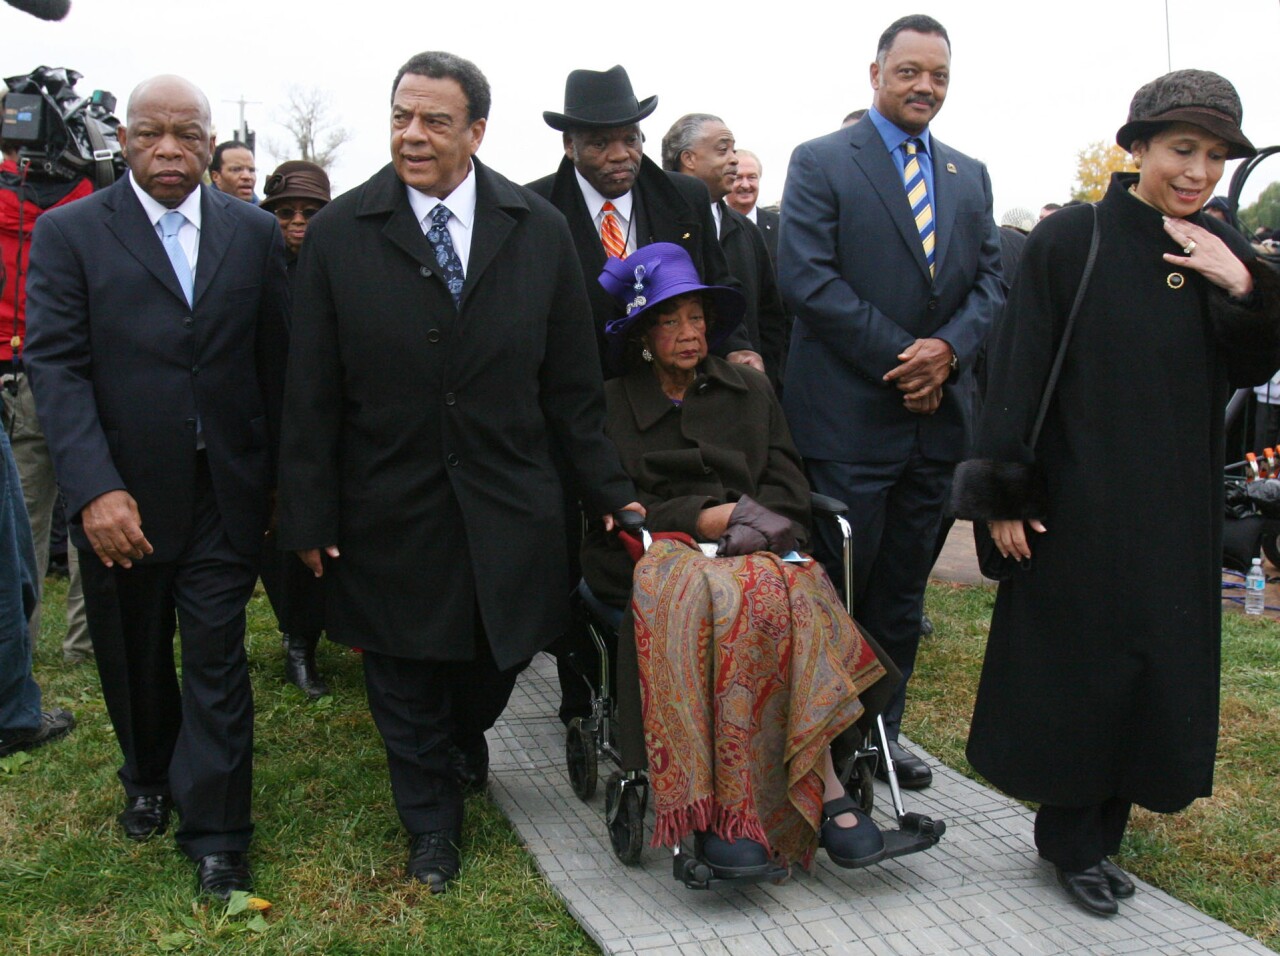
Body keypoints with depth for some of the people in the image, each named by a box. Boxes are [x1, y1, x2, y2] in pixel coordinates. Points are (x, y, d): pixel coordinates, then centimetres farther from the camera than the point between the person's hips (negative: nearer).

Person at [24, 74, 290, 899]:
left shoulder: (255, 234, 2)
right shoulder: (68, 233, -3)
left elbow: (278, 361, 3)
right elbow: (56, 366, -10)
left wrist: (283, 479, 3)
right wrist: (93, 488, -21)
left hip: (225, 490, 0)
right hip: (121, 495, 1)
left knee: (217, 659, 2)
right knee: (133, 655, 18)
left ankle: (216, 831, 16)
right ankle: (151, 778, 44)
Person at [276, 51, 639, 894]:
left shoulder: (539, 230, -1)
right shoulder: (339, 233, -5)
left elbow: (573, 382, 1)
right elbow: (313, 394, -3)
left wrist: (611, 491, 1)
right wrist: (310, 516, -5)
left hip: (509, 506, 1)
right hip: (390, 509, -1)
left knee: (501, 651, 14)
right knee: (406, 677, 11)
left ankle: (464, 737, 51)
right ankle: (432, 827, 35)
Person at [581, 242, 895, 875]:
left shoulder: (750, 391, 22)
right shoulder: (612, 405, 14)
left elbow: (790, 490, 14)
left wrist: (744, 525, -7)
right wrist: (701, 519, -8)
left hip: (755, 551, 2)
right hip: (660, 558, -2)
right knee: (731, 603, -38)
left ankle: (730, 807, -37)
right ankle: (826, 789, -36)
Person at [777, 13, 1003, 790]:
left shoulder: (971, 178, 15)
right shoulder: (822, 164, -2)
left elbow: (992, 280, 10)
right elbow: (807, 279, -12)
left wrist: (949, 349, -11)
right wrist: (901, 359, -15)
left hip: (937, 414, 6)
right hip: (850, 415, -5)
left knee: (903, 589, 14)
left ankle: (884, 729, 27)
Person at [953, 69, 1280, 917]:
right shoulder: (1068, 240, -9)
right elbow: (1018, 369, -10)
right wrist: (1004, 495, -12)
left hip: (1178, 504, 5)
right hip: (1081, 497, -5)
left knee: (1161, 660, 10)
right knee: (1079, 662, 3)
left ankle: (1098, 832, 26)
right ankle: (1074, 840, 21)